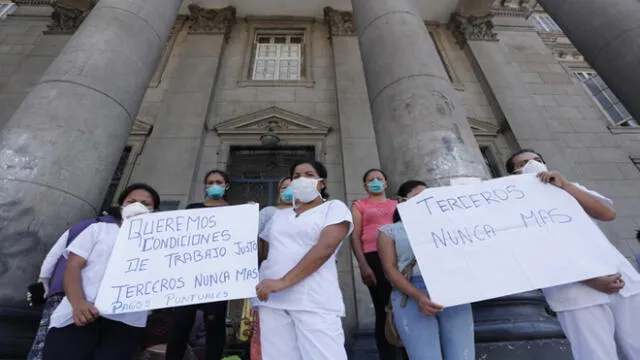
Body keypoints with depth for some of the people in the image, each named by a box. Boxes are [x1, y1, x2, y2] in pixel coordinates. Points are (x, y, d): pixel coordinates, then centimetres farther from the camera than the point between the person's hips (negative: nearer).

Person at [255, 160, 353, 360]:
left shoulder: (334, 208, 1)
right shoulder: (279, 215, 19)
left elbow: (325, 248, -14)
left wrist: (283, 282, -20)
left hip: (315, 302, -4)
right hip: (273, 301, 5)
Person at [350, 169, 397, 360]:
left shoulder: (397, 204, 21)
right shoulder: (359, 205, 12)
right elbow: (355, 237, 3)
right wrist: (363, 265, -9)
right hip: (374, 258, -3)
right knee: (383, 311, 0)